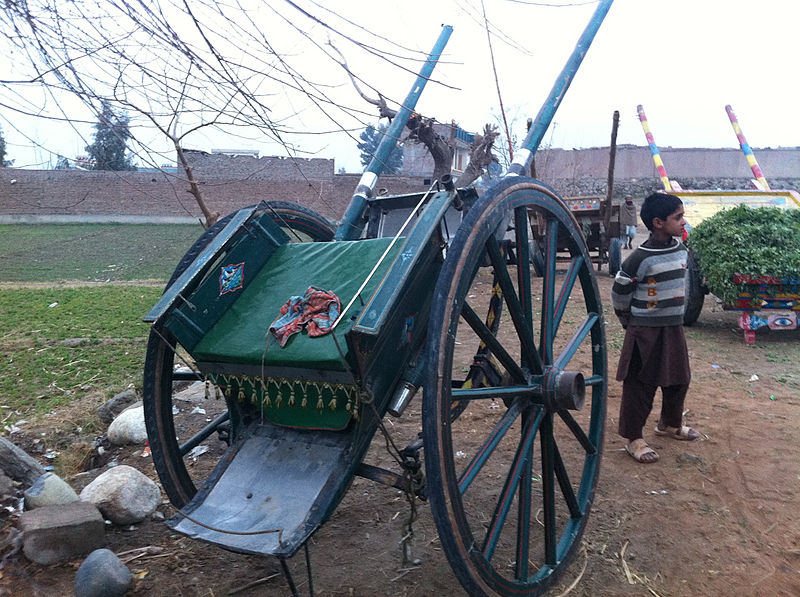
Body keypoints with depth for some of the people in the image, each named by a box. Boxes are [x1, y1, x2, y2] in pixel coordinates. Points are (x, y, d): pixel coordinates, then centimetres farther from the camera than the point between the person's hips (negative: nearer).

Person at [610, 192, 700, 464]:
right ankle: (633, 438, 13)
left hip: (674, 328, 7)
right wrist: (631, 323, 3)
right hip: (645, 332, -7)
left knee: (679, 380, 18)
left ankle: (670, 424, 41)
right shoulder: (640, 258, -18)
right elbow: (619, 294, -9)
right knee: (640, 386, 1)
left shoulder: (681, 250, 3)